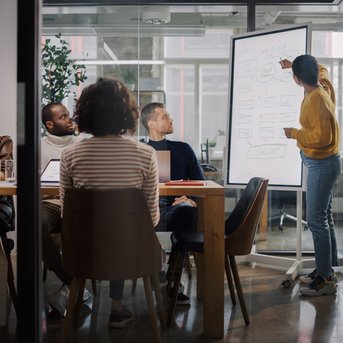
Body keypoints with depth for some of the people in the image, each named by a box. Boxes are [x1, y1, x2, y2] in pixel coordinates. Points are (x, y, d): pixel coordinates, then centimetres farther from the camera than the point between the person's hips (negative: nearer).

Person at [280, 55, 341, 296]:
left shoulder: (316, 100, -24)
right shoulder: (323, 85, 4)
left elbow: (322, 137, -29)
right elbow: (322, 69, 29)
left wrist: (295, 134, -16)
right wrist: (295, 64, 28)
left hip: (323, 164, -10)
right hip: (322, 163, 10)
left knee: (316, 219, -10)